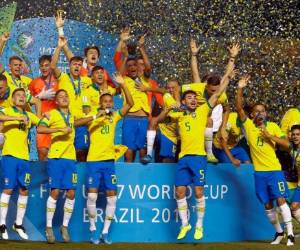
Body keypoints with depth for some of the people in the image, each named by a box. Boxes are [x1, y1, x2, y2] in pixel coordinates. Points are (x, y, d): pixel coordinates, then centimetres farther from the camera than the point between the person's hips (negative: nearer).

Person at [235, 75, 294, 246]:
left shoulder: (273, 126, 3)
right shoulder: (249, 125, 4)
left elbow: (286, 144, -3)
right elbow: (239, 108, -6)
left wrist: (270, 136, -14)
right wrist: (240, 89, -16)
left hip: (274, 170, -2)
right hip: (259, 172, 2)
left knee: (280, 199, -13)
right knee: (267, 204, 7)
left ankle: (290, 233, -12)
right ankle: (278, 232, 22)